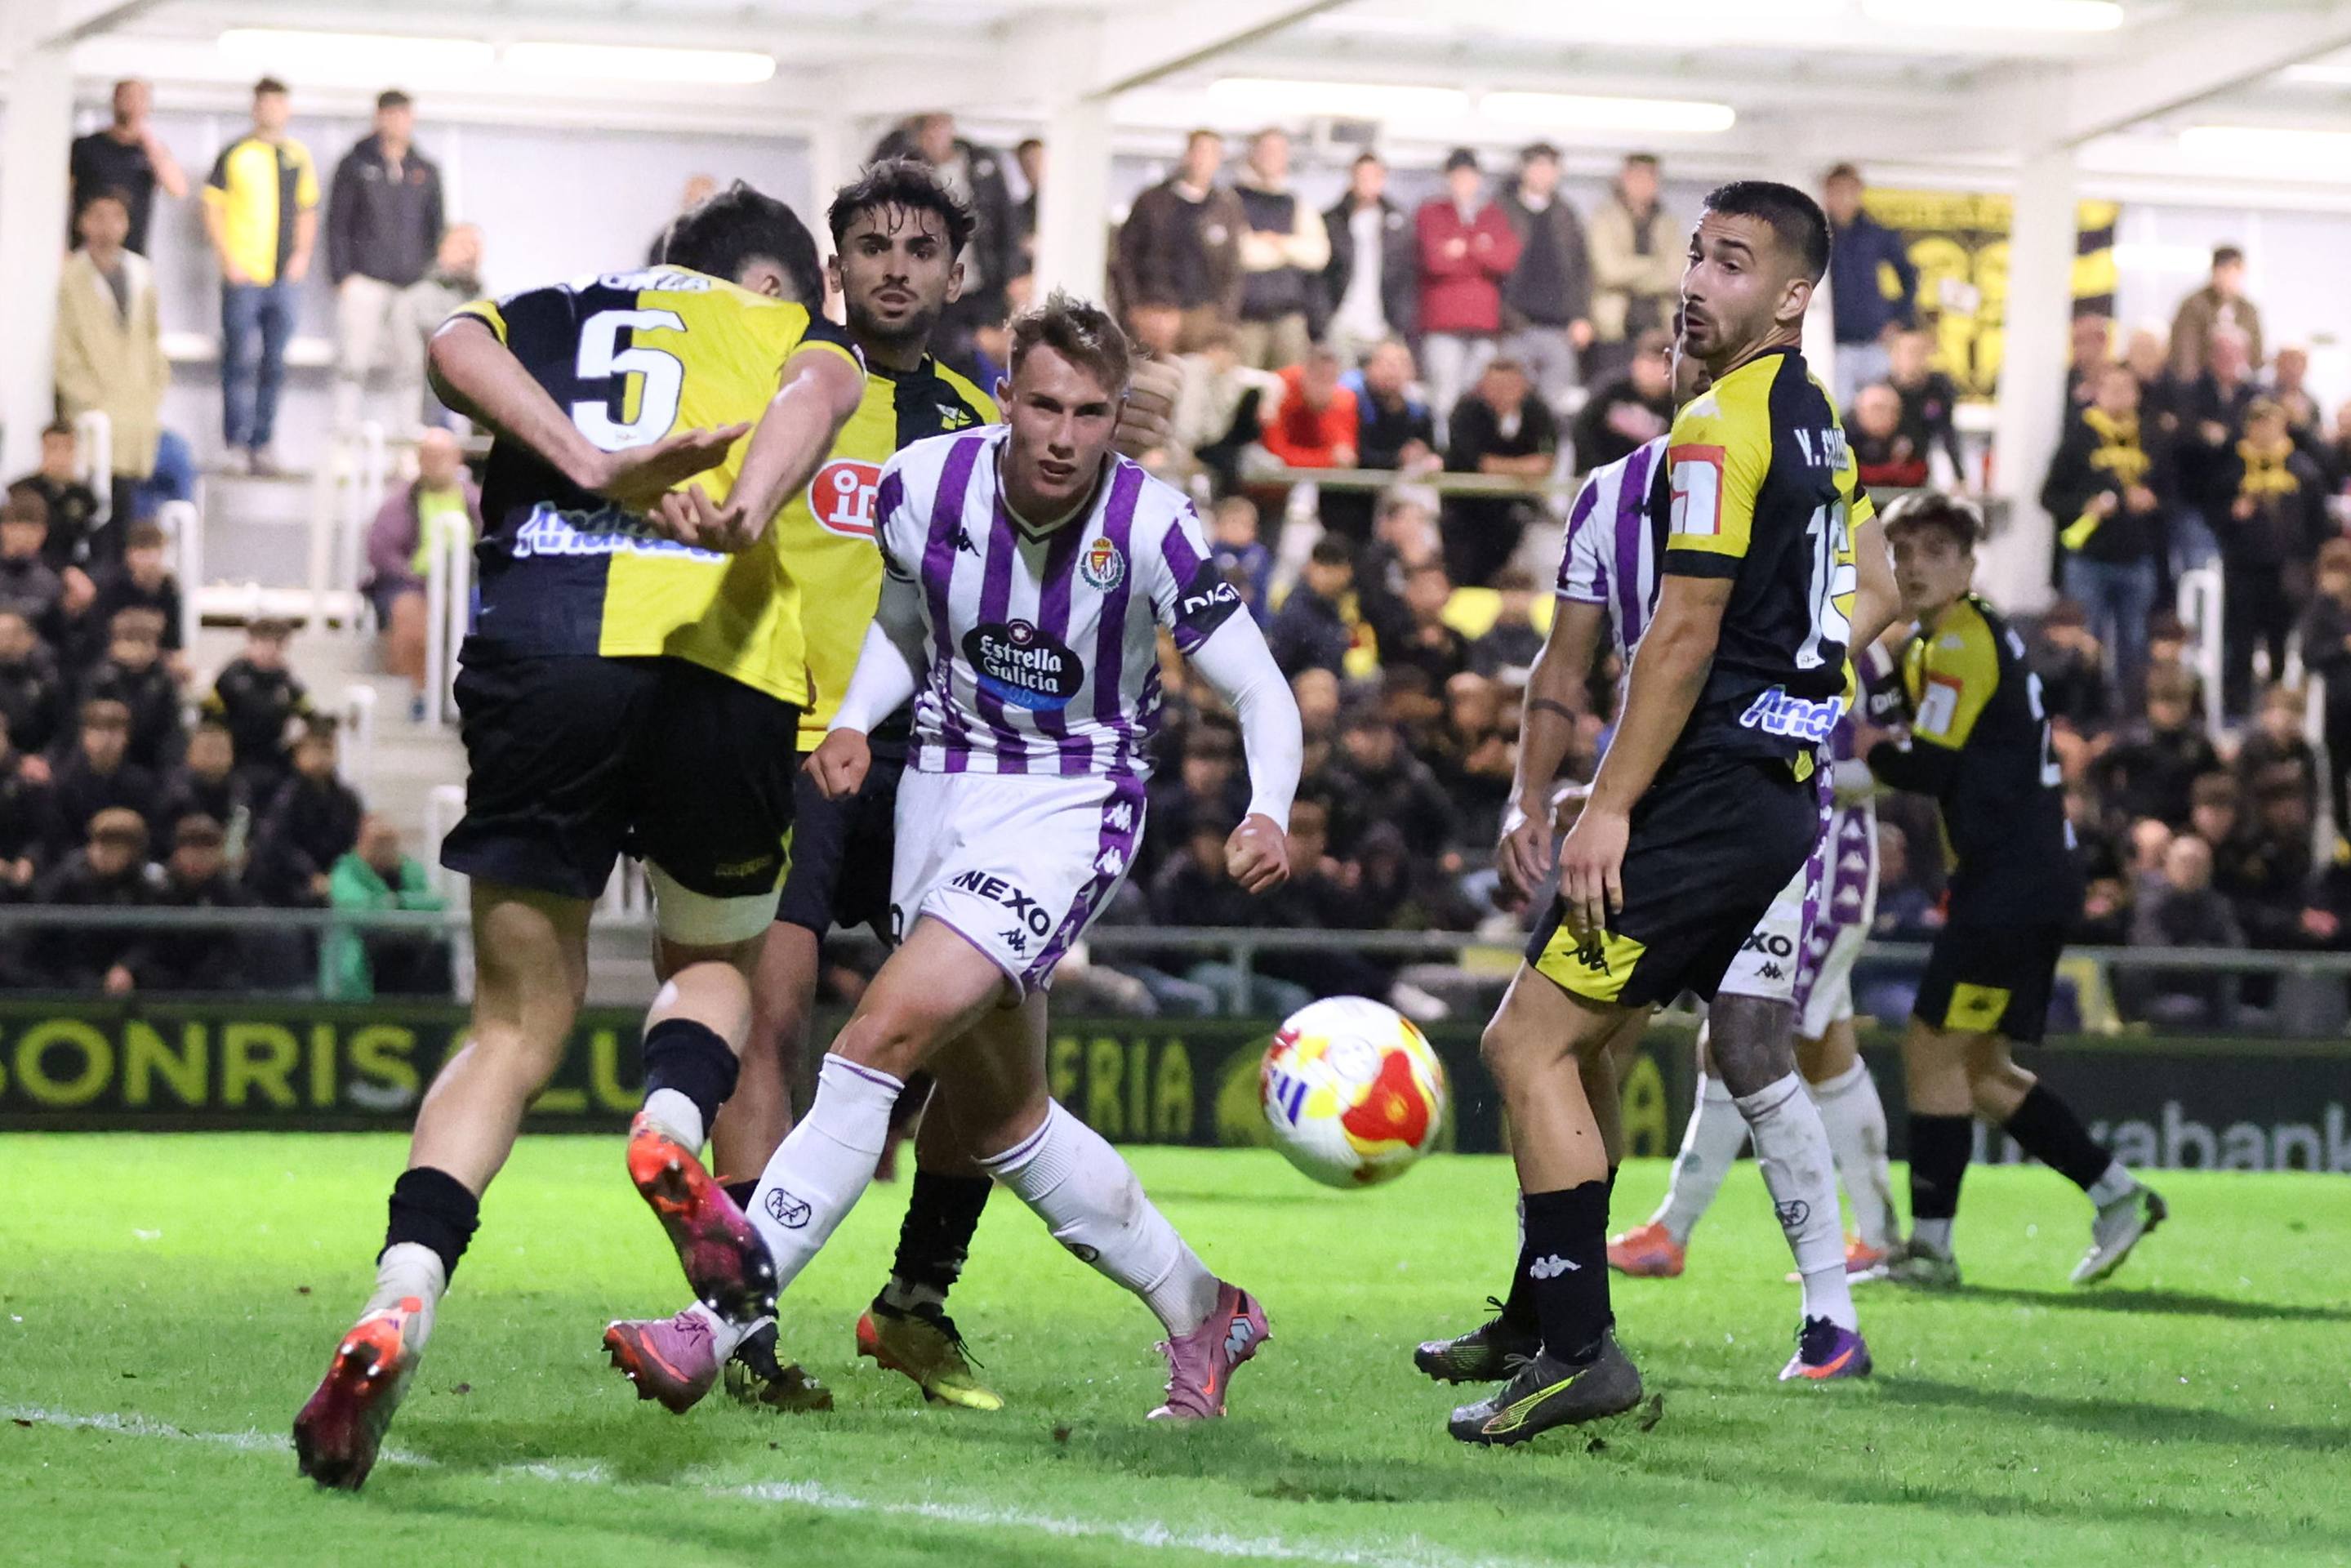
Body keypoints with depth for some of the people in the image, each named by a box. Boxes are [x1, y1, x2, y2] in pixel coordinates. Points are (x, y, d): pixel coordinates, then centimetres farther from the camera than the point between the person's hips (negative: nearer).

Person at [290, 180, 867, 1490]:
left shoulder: (561, 312, 31)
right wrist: (746, 515, -18)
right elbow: (819, 387, 1)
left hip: (540, 641, 1)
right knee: (717, 959, 25)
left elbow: (460, 348, 6)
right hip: (725, 655, -1)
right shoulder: (794, 334, 27)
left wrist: (589, 462, -7)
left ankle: (403, 1295, -14)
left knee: (521, 1022, 10)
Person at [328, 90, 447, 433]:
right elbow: (337, 222, 2)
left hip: (412, 285, 3)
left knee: (411, 366, 0)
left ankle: (406, 434, 5)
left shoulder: (425, 171, 15)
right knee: (353, 364, -7)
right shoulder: (356, 166, 5)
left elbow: (435, 227, 19)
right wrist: (342, 274, -7)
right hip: (364, 281, -3)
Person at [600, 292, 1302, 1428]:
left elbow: (1261, 693, -12)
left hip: (1071, 809, -5)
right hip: (944, 785, 5)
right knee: (995, 1116, 11)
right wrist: (853, 723, -6)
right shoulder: (926, 485, -9)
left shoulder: (1152, 528, -18)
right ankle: (1202, 1311, 30)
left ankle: (723, 1319, -22)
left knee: (888, 1028, -22)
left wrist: (1266, 814, -30)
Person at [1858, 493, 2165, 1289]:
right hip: (2021, 884, 10)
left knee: (1932, 1048, -9)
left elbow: (1929, 767, -18)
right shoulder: (1932, 645, 20)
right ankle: (2118, 1195, 16)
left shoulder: (1965, 643, -12)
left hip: (2014, 883, -10)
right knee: (1980, 1069, 13)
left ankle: (1930, 1245, -8)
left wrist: (1857, 743, -5)